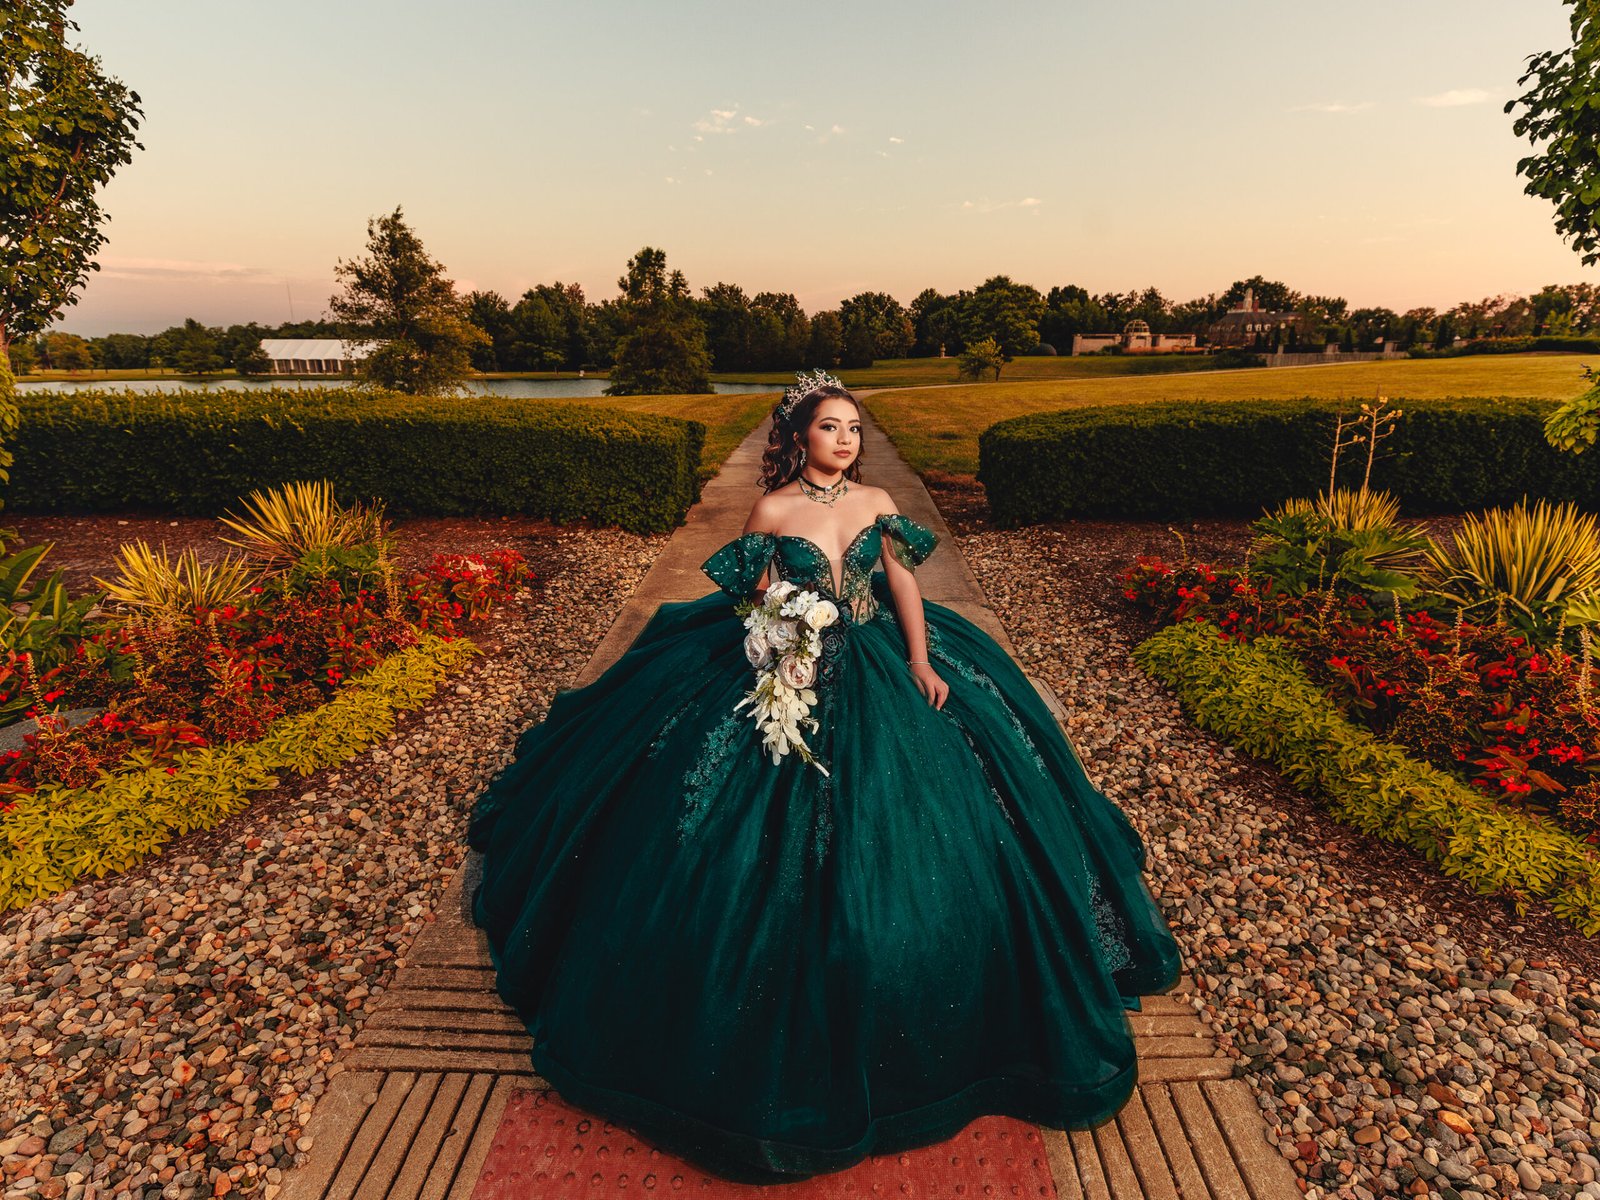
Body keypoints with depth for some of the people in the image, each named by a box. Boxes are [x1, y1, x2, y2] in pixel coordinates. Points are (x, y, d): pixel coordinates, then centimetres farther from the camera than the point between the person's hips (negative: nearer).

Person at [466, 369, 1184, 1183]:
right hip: (792, 677, -3)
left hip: (881, 673, 4)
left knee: (906, 835, 6)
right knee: (785, 851, 1)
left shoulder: (877, 502, 5)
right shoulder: (771, 510, -5)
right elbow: (754, 606, 1)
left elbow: (904, 585, 3)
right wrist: (784, 652, -15)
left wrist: (922, 662, -8)